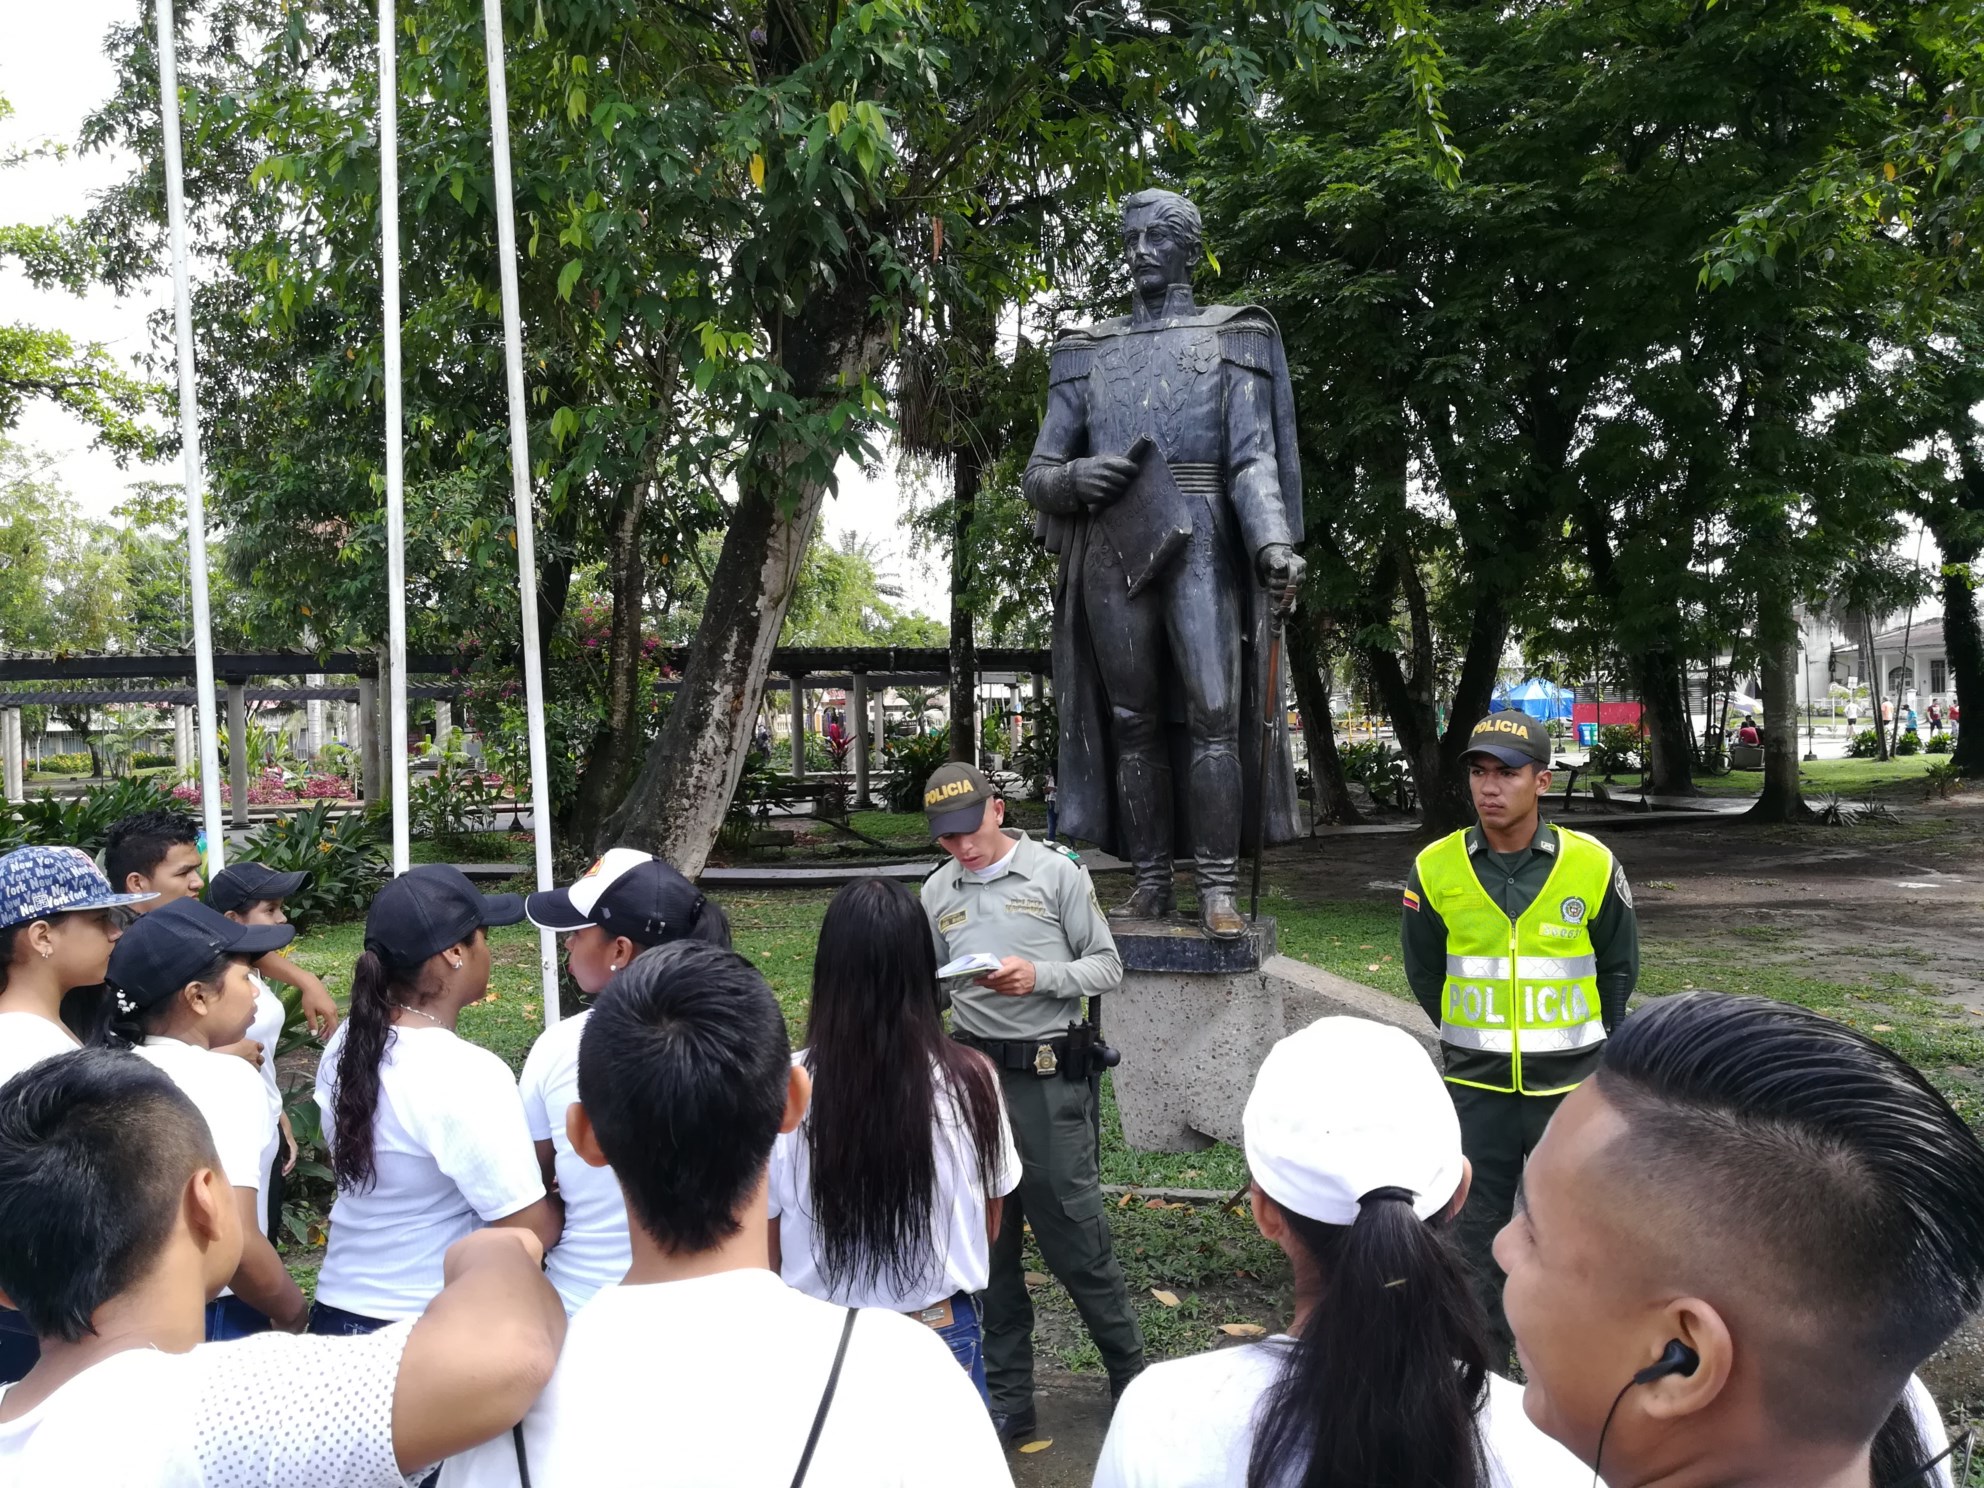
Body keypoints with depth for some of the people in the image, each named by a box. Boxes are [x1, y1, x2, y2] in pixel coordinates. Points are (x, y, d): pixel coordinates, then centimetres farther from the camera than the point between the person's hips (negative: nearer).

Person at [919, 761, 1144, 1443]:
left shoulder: (1058, 872, -3)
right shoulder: (936, 892, 9)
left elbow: (1107, 967, -2)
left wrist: (1039, 976, -18)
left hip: (1048, 1077, -4)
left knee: (1073, 1233, 0)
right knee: (990, 1240, 11)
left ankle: (1131, 1373, 21)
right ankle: (1007, 1397, 25)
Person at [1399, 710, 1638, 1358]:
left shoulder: (1591, 865, -7)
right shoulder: (1436, 868, -6)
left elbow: (1620, 968, 8)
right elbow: (1423, 970, 9)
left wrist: (1583, 1043, 10)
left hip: (1570, 1084, -1)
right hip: (1475, 1086, 1)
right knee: (1476, 1221, 8)